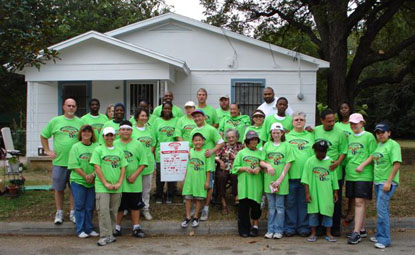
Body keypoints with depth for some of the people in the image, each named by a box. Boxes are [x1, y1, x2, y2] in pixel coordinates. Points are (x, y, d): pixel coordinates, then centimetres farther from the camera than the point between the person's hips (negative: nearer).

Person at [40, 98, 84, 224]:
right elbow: (43, 136, 10)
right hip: (59, 161, 0)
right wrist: (48, 151, 3)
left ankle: (73, 213, 18)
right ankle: (59, 213, 20)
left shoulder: (80, 123, 5)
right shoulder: (55, 121, 3)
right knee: (59, 189, 7)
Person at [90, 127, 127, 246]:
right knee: (103, 210, -9)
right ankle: (105, 236, -4)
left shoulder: (119, 151, 11)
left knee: (113, 211, 8)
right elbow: (97, 167, -5)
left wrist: (119, 183, -3)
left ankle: (110, 233, 19)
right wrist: (106, 183, -10)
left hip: (117, 187, 4)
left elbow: (123, 168, 9)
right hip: (102, 187, -3)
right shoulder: (98, 150, 1)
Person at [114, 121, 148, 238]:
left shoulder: (137, 145, 1)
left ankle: (136, 228, 18)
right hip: (118, 182, 1)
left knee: (135, 205, 8)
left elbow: (143, 163, 0)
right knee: (119, 206, 9)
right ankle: (117, 228, 22)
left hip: (134, 183, 0)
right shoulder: (114, 145, 3)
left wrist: (135, 175, -12)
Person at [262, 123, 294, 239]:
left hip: (281, 180, -2)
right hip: (269, 179, 2)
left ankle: (279, 230, 11)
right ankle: (270, 230, 16)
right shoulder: (267, 145, 9)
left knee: (279, 207, 3)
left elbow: (288, 163, -4)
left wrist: (280, 179, -10)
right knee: (271, 207, 9)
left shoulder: (286, 145, 0)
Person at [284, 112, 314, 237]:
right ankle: (290, 227, 11)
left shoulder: (311, 136, 12)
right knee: (290, 202, 2)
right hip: (291, 174, -1)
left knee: (304, 202, 6)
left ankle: (303, 227, 15)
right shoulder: (286, 136, 10)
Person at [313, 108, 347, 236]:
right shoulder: (315, 131, 7)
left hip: (334, 172, -3)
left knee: (335, 201, 4)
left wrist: (338, 162, -18)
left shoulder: (340, 133, -3)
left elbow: (343, 151, -3)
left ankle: (335, 227, 16)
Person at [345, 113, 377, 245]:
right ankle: (362, 230, 20)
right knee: (356, 202, 10)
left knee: (359, 202, -10)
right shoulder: (349, 137, 15)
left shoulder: (369, 136, -2)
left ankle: (357, 232, -10)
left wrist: (362, 166, -15)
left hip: (364, 175, -6)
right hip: (350, 175, 6)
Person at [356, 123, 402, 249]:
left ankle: (384, 239, -5)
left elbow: (397, 164, -17)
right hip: (378, 181, 8)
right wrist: (362, 165, 3)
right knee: (382, 209, 14)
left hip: (387, 182, -8)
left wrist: (388, 182, -20)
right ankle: (380, 235, 23)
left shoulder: (393, 145, -11)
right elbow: (372, 157, 20)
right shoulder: (379, 145, 15)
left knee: (382, 209, -11)